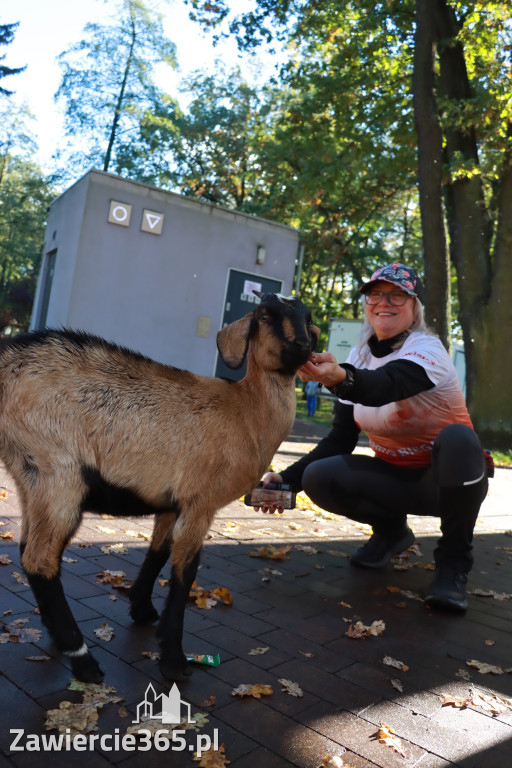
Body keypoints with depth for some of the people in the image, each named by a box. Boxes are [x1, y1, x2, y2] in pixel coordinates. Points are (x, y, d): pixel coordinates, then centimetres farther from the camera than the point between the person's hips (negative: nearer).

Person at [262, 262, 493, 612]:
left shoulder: (427, 348, -18)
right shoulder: (360, 356, -2)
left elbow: (384, 386, -43)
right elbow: (341, 438, -2)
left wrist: (341, 378, -65)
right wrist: (289, 478, -15)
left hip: (448, 479, -4)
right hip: (395, 478, 4)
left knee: (457, 437, -36)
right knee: (319, 478, -20)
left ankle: (454, 561, -14)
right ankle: (391, 531, 9)